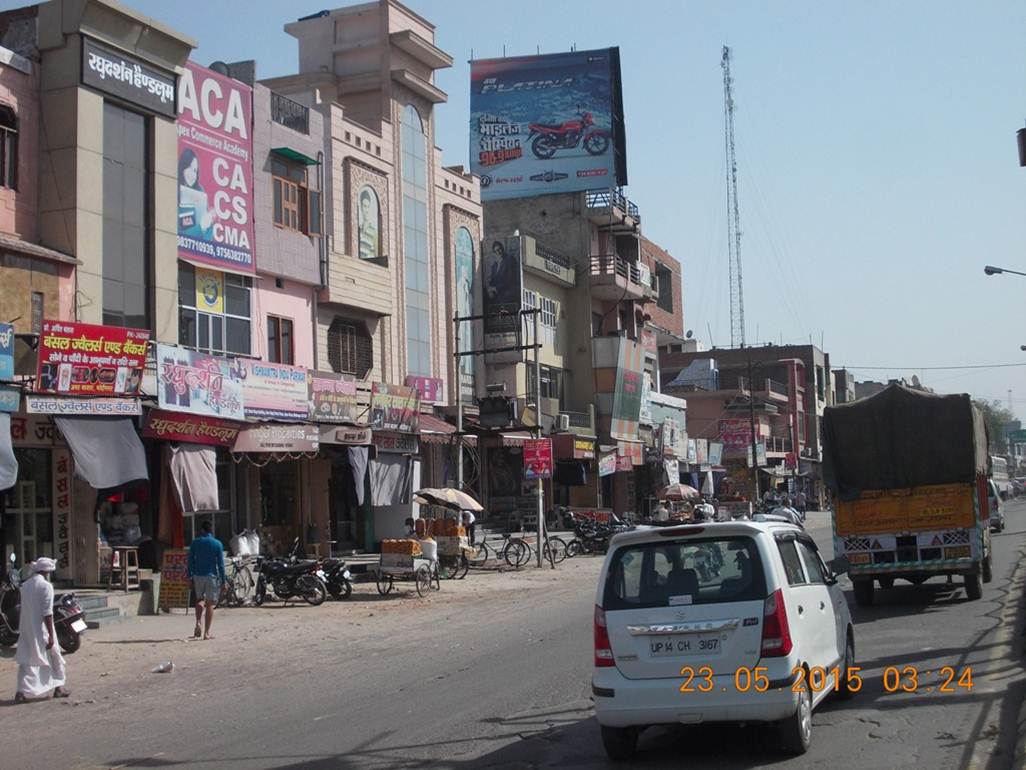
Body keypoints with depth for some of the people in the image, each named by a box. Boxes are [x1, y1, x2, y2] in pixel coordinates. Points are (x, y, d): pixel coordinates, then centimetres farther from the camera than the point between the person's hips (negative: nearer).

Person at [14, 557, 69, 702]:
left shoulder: (25, 585, 6)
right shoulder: (46, 586, -13)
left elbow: (25, 608, 11)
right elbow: (47, 613, -17)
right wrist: (51, 635, -17)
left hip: (26, 629, 5)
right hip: (41, 630, -5)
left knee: (27, 660, 8)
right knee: (54, 656, 13)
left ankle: (22, 692, -4)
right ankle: (59, 687, 23)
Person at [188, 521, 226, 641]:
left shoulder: (195, 543, 3)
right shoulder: (217, 544, -3)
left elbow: (190, 561, 3)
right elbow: (221, 564, -4)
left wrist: (190, 577, 8)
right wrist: (223, 581, 0)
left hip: (198, 576, 2)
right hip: (212, 576, -2)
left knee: (200, 600, 20)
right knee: (210, 604, 4)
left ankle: (198, 622, -4)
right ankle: (206, 633, 3)